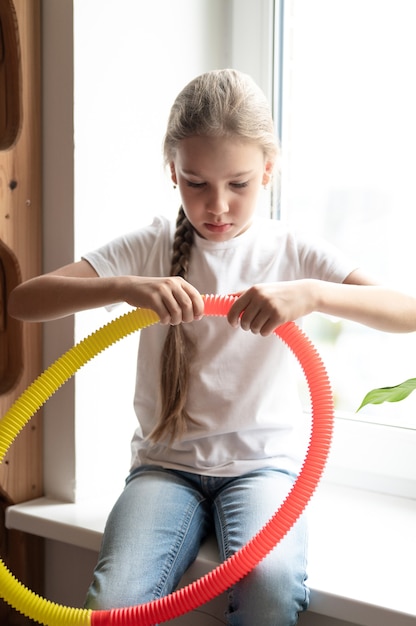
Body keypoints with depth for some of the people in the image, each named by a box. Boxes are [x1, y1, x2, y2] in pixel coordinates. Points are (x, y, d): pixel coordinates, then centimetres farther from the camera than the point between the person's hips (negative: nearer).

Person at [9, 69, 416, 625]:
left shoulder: (292, 253, 1)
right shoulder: (151, 247, 1)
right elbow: (23, 301, -9)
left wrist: (312, 293, -29)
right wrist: (125, 287, -27)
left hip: (264, 460, 0)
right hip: (166, 463, 0)